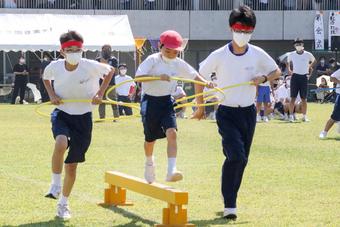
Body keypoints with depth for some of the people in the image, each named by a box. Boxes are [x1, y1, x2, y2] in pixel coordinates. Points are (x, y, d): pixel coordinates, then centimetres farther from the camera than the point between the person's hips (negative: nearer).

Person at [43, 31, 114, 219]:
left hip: (83, 117, 0)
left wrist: (100, 93, -4)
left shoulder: (90, 66, -16)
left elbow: (110, 71, 4)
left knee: (72, 165, 7)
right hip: (61, 113, 0)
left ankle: (63, 204, 27)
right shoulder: (55, 67, -12)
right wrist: (51, 94, -3)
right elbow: (45, 77, 13)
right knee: (61, 143, -34)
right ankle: (56, 184, -13)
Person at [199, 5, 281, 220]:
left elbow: (277, 71, 11)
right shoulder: (218, 56, -9)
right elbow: (200, 78, 3)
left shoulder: (258, 54, -3)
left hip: (248, 113, 4)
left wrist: (263, 78, -9)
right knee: (236, 156, -19)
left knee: (242, 160, 11)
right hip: (226, 114, -4)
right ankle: (229, 205, -15)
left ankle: (230, 200, 27)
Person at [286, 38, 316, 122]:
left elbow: (314, 61, 17)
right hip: (295, 76, 0)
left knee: (304, 98, 5)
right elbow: (288, 62, 19)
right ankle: (291, 115, -3)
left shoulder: (308, 55, -3)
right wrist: (289, 69, 7)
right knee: (293, 97, -3)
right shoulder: (291, 55, -1)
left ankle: (304, 116, 12)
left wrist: (310, 67, 7)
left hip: (304, 77, 0)